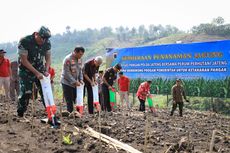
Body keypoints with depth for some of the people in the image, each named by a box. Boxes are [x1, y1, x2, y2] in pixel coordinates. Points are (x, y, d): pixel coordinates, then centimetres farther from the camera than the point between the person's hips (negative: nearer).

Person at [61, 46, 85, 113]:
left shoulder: (79, 59, 4)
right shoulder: (68, 59, -20)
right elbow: (66, 73, -22)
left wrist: (81, 79, -2)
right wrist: (75, 82, -22)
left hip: (75, 83, 7)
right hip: (67, 83, -7)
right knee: (69, 101, -4)